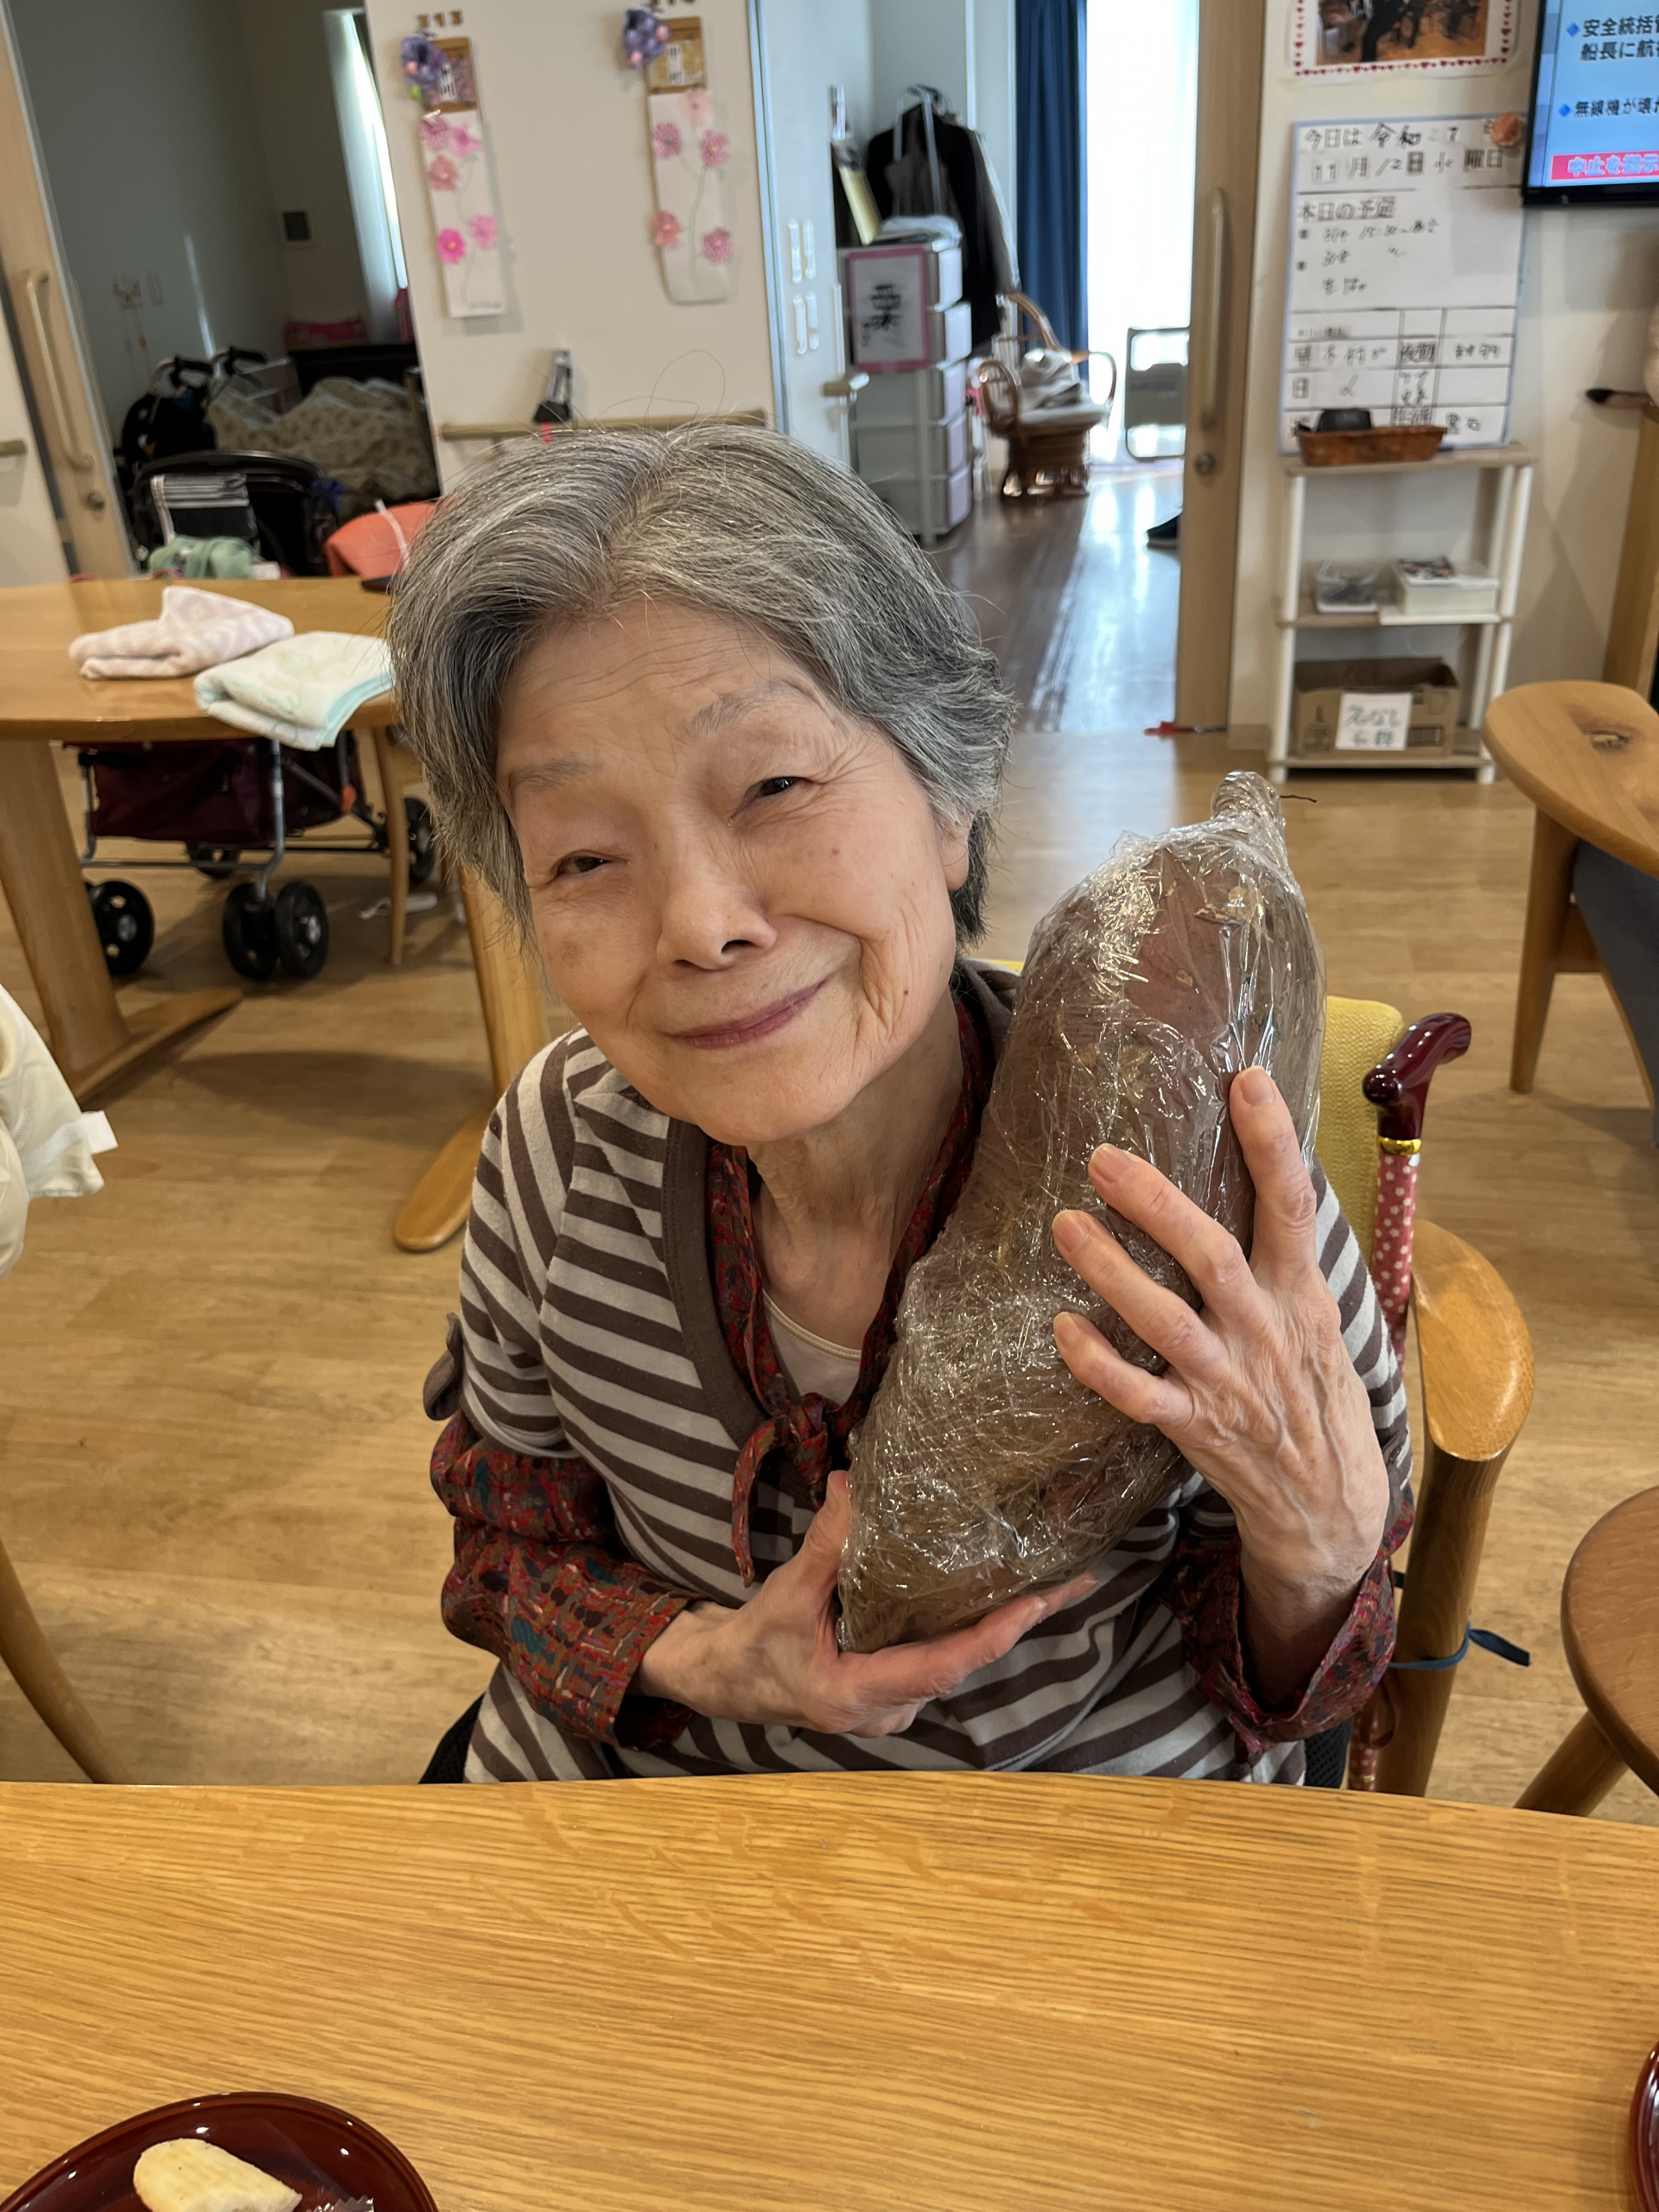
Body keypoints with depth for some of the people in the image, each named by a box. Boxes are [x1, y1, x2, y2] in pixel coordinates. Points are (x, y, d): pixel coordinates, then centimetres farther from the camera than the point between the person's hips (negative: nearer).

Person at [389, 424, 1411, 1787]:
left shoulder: (1195, 1191, -24)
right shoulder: (562, 1150, -17)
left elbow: (1284, 1682, -9)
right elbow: (514, 1533, 0)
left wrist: (1313, 1544, -31)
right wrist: (693, 1659, -19)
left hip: (1091, 1793, -1)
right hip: (645, 1761, 2)